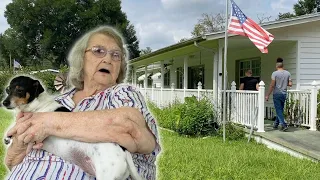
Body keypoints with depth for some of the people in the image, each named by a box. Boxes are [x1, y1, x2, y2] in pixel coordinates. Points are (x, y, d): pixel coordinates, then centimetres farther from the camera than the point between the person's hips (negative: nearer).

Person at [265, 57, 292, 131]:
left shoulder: (275, 73, -10)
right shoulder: (287, 73, 3)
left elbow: (272, 85, -13)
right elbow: (290, 84, 2)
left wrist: (267, 95, -7)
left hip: (277, 94, -5)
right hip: (284, 94, 5)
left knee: (279, 110, -2)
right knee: (280, 109, 15)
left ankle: (284, 125, -10)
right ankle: (276, 124, 24)